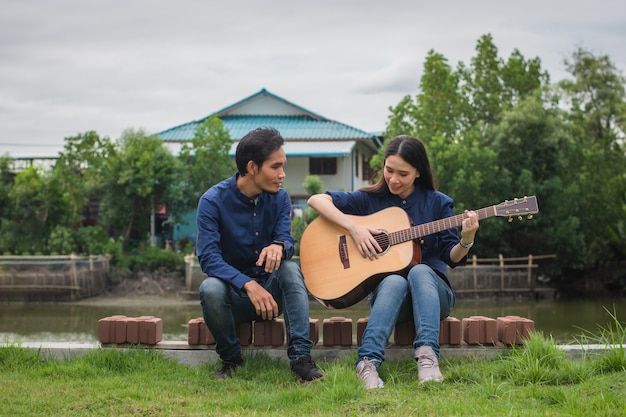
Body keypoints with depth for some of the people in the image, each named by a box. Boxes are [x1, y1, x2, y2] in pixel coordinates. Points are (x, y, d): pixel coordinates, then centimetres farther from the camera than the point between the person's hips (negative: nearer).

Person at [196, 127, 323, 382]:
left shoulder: (279, 198, -2)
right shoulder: (213, 201, -15)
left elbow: (287, 240, -12)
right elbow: (208, 257, -23)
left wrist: (279, 246, -39)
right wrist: (248, 285, -37)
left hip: (270, 292, 3)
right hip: (233, 292, -3)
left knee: (291, 269, -27)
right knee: (211, 289, -34)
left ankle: (300, 356, -31)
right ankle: (230, 358, -10)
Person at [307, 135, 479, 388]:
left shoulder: (437, 203, 5)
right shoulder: (370, 199, 4)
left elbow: (452, 258, 1)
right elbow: (316, 200, -3)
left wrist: (466, 240, -21)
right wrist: (353, 228, -15)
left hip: (432, 290, 0)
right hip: (384, 289, 0)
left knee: (419, 271, -34)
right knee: (395, 281, -36)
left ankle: (427, 357, -51)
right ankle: (368, 362, -51)